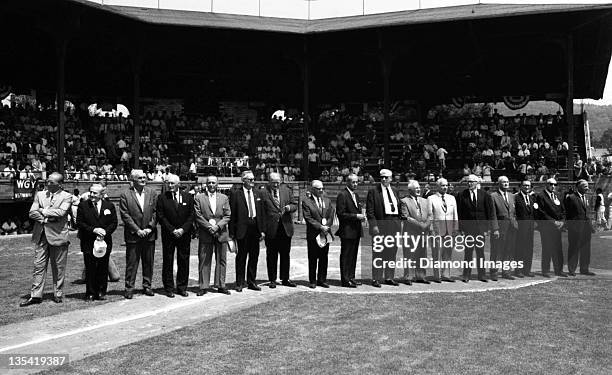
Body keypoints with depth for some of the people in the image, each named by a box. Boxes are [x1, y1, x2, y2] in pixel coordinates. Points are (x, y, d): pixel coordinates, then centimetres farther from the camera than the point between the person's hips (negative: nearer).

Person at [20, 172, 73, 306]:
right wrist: (46, 218, -12)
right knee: (38, 265, 4)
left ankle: (58, 294, 16)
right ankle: (36, 295, 9)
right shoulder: (40, 194, 11)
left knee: (58, 268, 5)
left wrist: (43, 211, -9)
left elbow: (61, 212, -18)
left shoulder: (66, 196, -1)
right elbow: (32, 213, 2)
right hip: (41, 235, 3)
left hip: (58, 235, -3)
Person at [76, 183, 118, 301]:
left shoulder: (110, 206, 6)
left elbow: (114, 223, 5)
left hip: (105, 241, 1)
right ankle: (90, 293, 11)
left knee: (103, 269, 6)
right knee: (90, 269, 2)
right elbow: (79, 223, -2)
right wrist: (93, 230, -14)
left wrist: (105, 232, -12)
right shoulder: (83, 205, 3)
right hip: (88, 242, -1)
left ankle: (101, 292, 16)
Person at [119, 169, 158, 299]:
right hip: (133, 235, -3)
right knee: (131, 263, 2)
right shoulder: (125, 195, -2)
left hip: (149, 235, 3)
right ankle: (129, 288, 10)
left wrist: (150, 228, -6)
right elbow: (125, 215, -6)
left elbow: (155, 212, 5)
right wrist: (137, 230, -11)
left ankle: (147, 286, 20)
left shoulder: (152, 193, 7)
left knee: (148, 262, 9)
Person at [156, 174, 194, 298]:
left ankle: (182, 287, 13)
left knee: (184, 261, 4)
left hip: (184, 234, 1)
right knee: (168, 262, 3)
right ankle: (169, 288, 11)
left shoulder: (188, 197, 6)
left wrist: (183, 229, -9)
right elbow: (160, 217, -3)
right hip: (168, 235, -1)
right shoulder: (162, 198, 1)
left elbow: (191, 216, 3)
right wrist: (172, 230, -11)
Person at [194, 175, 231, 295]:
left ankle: (221, 285, 15)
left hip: (221, 233, 2)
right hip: (205, 234, -2)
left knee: (221, 260, 7)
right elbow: (198, 216, -3)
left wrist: (217, 226, -10)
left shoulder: (224, 198, 9)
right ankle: (203, 286, 9)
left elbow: (227, 216, 5)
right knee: (204, 261, 1)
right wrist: (209, 227, -12)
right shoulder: (199, 198, 3)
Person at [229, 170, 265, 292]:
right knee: (241, 256, 2)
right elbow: (232, 214, -5)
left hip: (255, 227, 5)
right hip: (242, 228, -5)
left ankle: (251, 282, 20)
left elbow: (261, 212, 12)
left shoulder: (257, 193, 11)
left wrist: (262, 230, 7)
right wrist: (232, 232, -9)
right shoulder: (236, 194, -4)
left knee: (254, 256, 10)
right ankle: (240, 283, 12)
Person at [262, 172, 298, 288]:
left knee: (285, 255, 11)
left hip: (286, 228, 4)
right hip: (271, 229, -3)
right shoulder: (263, 194, -5)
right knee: (271, 256, 7)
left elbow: (295, 205, 12)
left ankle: (285, 279, 22)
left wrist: (288, 207, -12)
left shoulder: (287, 191, 8)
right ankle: (272, 280, 17)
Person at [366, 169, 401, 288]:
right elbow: (369, 211, -6)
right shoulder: (373, 191, -2)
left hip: (394, 226, 5)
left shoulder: (395, 192, 16)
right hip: (380, 225, -5)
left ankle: (389, 277, 19)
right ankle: (376, 279, 5)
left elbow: (398, 209, 19)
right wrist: (374, 225, -14)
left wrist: (398, 224, 11)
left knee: (392, 252, 9)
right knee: (378, 253, -2)